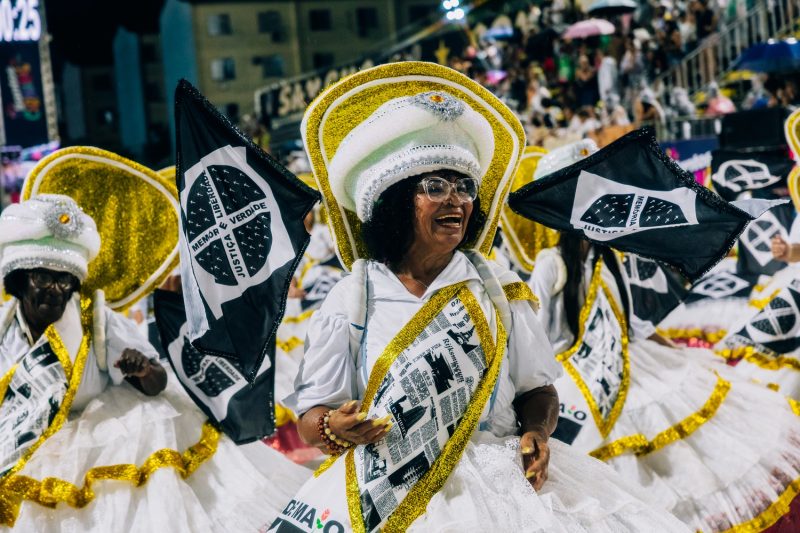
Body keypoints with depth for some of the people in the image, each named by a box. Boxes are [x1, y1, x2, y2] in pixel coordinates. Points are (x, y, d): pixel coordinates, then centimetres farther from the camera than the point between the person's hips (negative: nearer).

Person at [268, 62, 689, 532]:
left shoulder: (498, 289, 7)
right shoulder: (352, 301, 2)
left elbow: (537, 388, 11)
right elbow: (312, 414, 4)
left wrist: (537, 432, -9)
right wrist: (335, 428, -17)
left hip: (503, 478, 1)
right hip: (389, 491, -1)